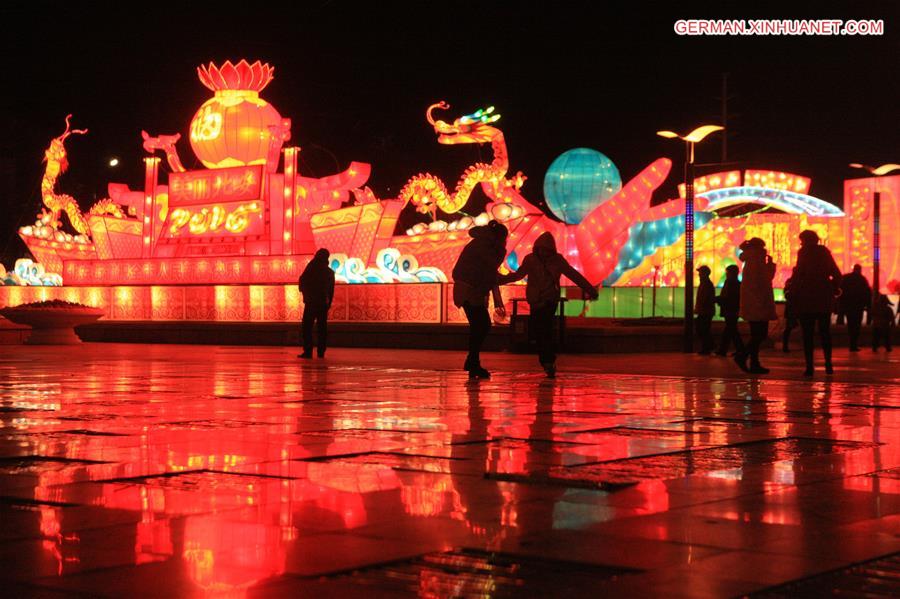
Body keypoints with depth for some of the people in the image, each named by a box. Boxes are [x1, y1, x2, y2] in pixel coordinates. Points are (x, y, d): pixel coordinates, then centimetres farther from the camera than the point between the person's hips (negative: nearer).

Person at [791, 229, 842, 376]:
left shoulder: (803, 253, -5)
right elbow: (836, 274, 7)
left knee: (808, 334, -2)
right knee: (825, 331, 13)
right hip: (824, 298, 4)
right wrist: (835, 289, 19)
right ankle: (828, 365, 10)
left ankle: (809, 367, -9)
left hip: (807, 298, -4)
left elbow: (798, 274, -12)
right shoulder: (824, 252, 8)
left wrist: (794, 291, -3)